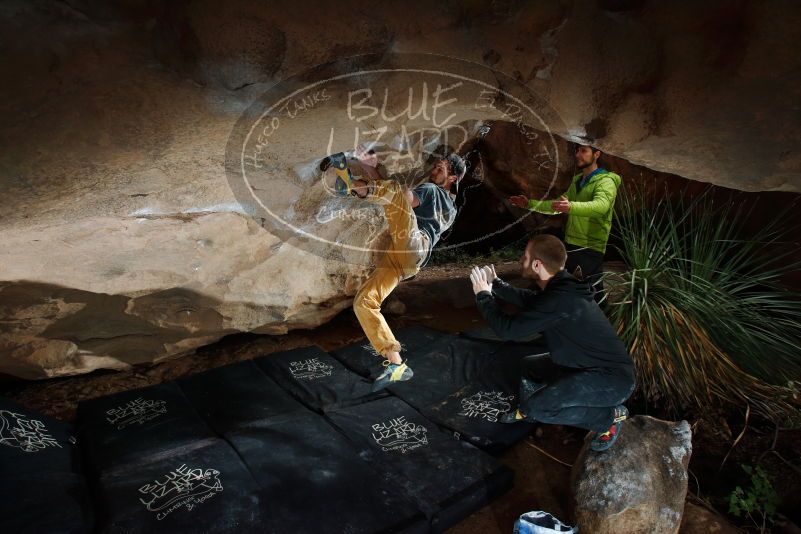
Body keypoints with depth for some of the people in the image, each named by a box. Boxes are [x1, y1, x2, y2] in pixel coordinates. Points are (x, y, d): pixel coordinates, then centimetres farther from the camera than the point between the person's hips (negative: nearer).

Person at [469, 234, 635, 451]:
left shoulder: (560, 299, -31)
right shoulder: (560, 286, 0)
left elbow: (507, 329, -24)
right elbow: (528, 299, 22)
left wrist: (483, 295, -10)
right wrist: (495, 284, 17)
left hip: (612, 378, -10)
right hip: (593, 365, 10)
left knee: (539, 407, -18)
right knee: (529, 366, 16)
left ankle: (610, 416, -2)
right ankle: (527, 411, 36)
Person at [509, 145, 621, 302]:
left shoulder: (605, 181, -11)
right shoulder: (577, 181, 17)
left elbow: (601, 206, -32)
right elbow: (558, 205, 27)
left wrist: (571, 207, -50)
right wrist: (530, 204, 17)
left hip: (590, 249, -8)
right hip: (571, 246, 8)